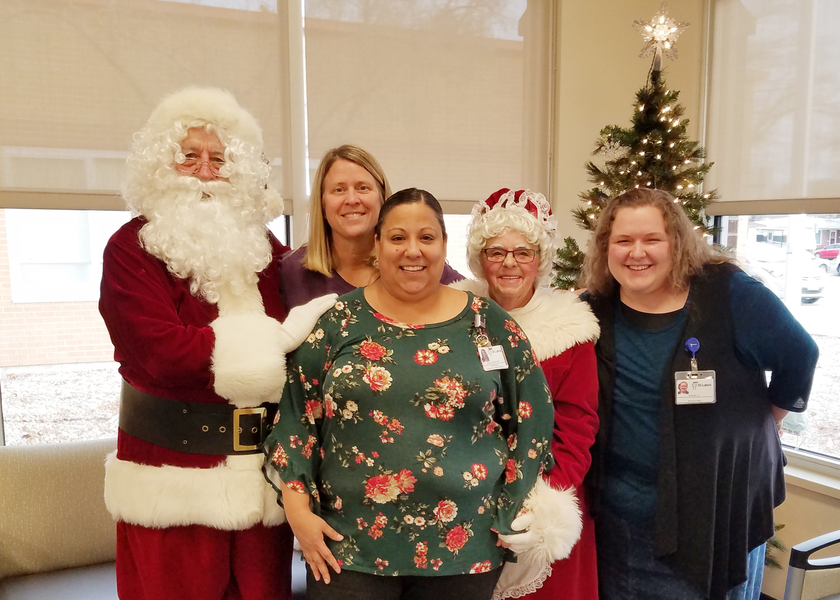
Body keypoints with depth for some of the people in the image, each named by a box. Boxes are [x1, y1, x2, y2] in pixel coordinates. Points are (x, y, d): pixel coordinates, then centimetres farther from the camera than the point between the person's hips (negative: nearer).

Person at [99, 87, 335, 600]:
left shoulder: (263, 244, 10)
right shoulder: (132, 247, -4)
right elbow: (164, 352, -17)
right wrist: (281, 335, -16)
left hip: (263, 474, 4)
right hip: (175, 472, -3)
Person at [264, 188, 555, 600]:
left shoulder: (490, 323, -2)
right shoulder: (336, 322, -2)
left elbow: (531, 421, 3)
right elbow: (294, 417, 0)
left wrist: (511, 517, 1)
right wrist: (299, 510, -5)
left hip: (464, 547, 1)